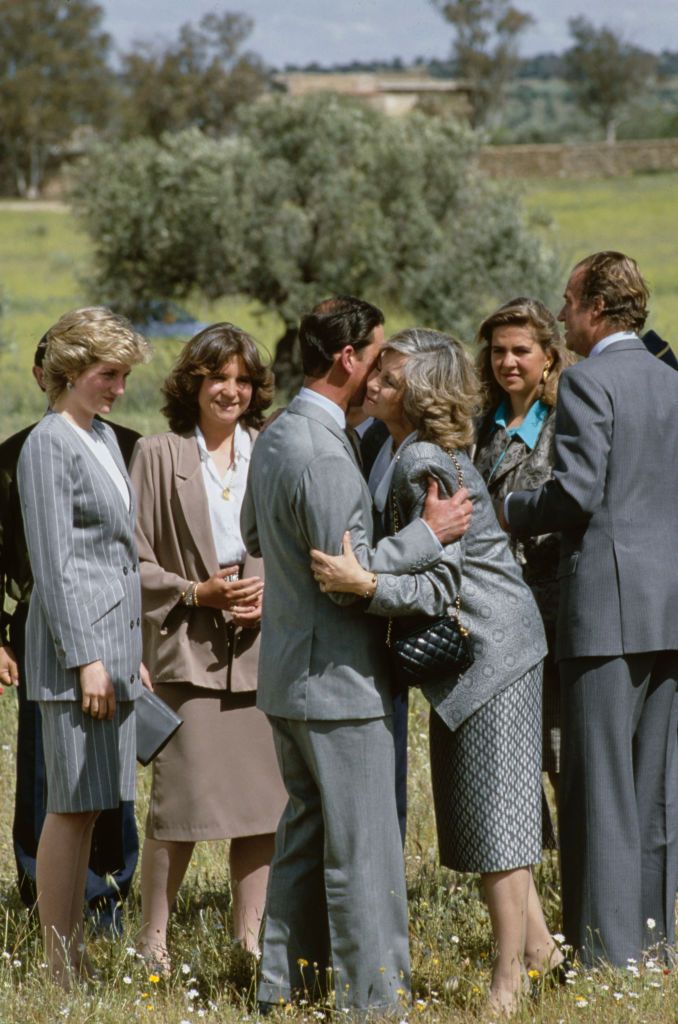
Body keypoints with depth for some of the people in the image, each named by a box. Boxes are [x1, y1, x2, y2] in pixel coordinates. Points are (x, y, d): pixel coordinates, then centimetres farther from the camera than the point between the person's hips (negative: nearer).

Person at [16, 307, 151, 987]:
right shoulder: (49, 445, -10)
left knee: (87, 806, 10)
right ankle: (61, 973, -5)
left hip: (113, 642, 9)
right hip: (77, 640, -9)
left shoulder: (103, 438, 17)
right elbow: (54, 563, -15)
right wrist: (86, 658, -18)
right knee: (73, 805, -8)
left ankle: (74, 962, 14)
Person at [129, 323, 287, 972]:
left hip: (263, 647, 3)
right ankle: (152, 939, 4)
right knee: (182, 799, -8)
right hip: (190, 652, -3)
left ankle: (249, 937, 14)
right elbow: (134, 560, 2)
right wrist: (196, 592, -10)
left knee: (263, 801, 3)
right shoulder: (159, 457, 4)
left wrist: (276, 595, -4)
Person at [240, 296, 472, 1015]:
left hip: (286, 676, 10)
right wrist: (428, 533, -15)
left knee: (304, 834, 17)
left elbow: (254, 536, 24)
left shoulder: (274, 437, 10)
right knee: (362, 847, -4)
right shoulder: (324, 455, -22)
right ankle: (372, 998, 0)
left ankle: (285, 984, 22)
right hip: (338, 681, -10)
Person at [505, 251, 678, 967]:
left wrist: (499, 513, -4)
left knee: (601, 780, -5)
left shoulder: (587, 381, -9)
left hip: (608, 601, -7)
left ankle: (607, 948, -5)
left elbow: (575, 492, -16)